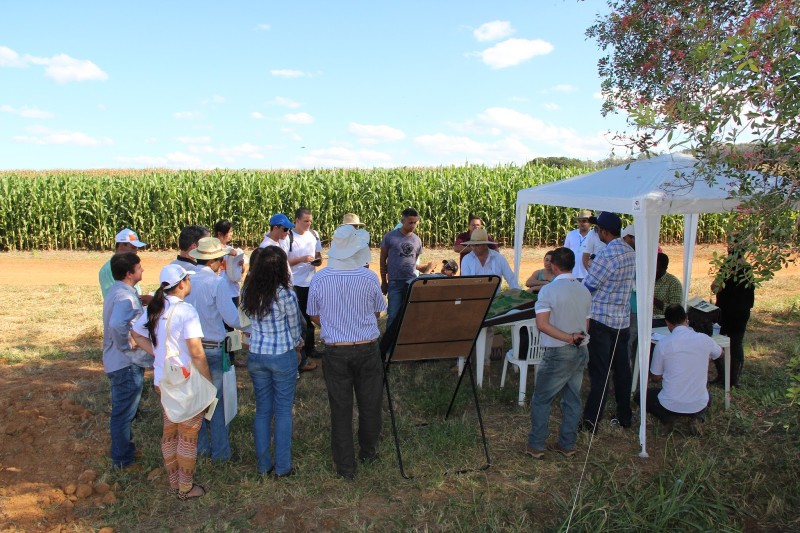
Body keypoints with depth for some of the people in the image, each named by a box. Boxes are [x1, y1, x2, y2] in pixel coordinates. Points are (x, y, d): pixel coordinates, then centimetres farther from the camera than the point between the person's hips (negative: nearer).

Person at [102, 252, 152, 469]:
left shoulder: (117, 290, 8)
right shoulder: (126, 297, -25)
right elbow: (117, 325, -43)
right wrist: (128, 344, -27)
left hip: (117, 362, 10)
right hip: (127, 364, -10)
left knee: (122, 411, 23)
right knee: (124, 413, 5)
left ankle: (124, 449, 39)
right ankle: (122, 459, 18)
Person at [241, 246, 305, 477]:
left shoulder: (248, 292, -4)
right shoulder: (286, 295, -18)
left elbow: (248, 321, 7)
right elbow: (295, 327, -4)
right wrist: (297, 345, 17)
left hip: (256, 356, 4)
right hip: (283, 356, -4)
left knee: (262, 410, 16)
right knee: (283, 412, 8)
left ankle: (263, 464, 25)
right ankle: (282, 467, 17)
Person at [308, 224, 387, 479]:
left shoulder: (319, 279, -8)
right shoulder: (369, 277, -11)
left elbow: (315, 317, 3)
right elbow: (377, 312, 3)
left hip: (335, 350, 1)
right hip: (366, 348, 0)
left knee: (341, 408, 10)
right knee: (369, 403, 18)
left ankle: (345, 465, 19)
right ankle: (368, 451, 37)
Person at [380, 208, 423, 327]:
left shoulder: (417, 240, 8)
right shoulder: (390, 237, -4)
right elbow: (383, 260, 2)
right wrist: (384, 282, 3)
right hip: (395, 282, -3)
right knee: (394, 314, -2)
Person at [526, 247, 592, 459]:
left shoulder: (548, 290, -14)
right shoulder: (585, 291, 6)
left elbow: (542, 324, -21)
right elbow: (586, 326, 13)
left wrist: (567, 338, -18)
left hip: (558, 353, -6)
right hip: (581, 352, 6)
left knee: (541, 400, 5)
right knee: (572, 400, 14)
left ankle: (536, 446, 9)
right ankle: (567, 445, 22)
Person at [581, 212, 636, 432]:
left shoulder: (607, 254, -19)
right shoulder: (631, 252, 6)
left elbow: (588, 286, -15)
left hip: (601, 318, -7)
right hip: (623, 318, 7)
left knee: (599, 371, -2)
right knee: (621, 367, 14)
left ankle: (591, 420, 5)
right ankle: (624, 416, 24)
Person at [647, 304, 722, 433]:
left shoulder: (663, 344, -14)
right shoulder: (704, 339, -7)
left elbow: (656, 377, -1)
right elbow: (720, 353, 19)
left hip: (670, 406, -3)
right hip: (699, 406, 3)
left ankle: (667, 420, 1)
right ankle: (692, 419, 9)